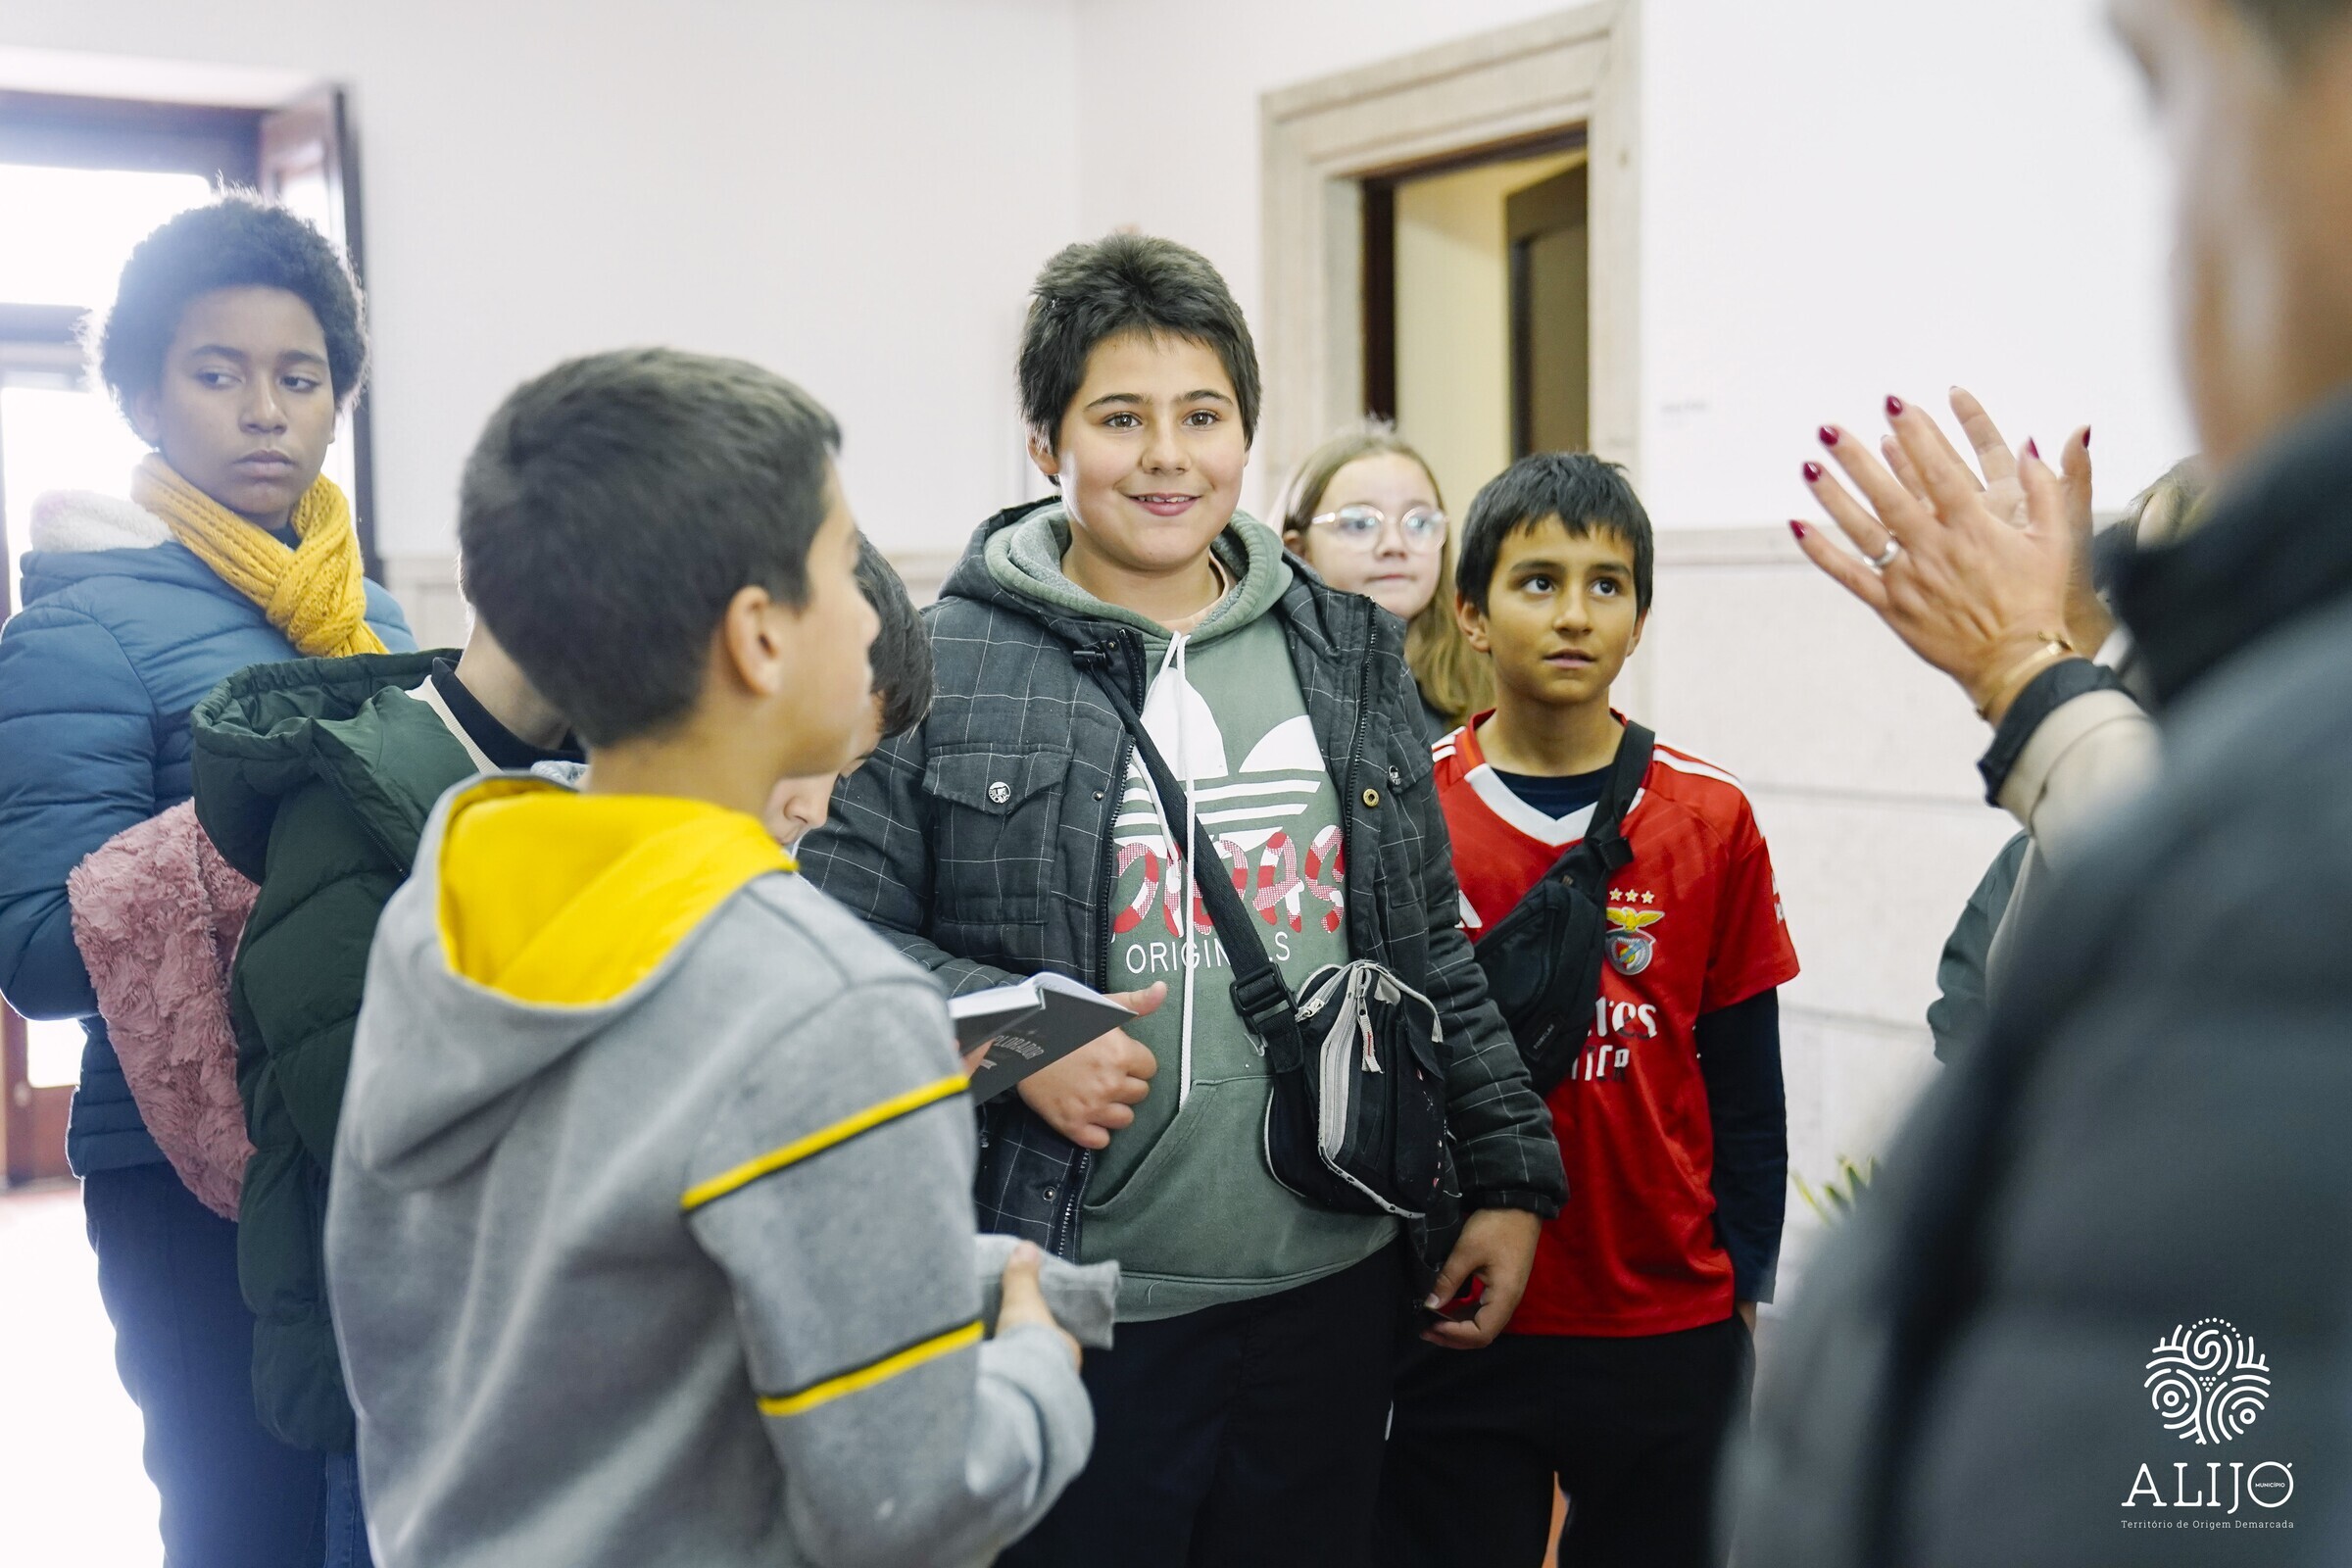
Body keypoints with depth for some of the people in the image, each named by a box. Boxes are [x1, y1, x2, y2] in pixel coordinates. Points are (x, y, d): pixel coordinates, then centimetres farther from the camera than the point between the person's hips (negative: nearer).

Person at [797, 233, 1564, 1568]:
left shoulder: (1350, 655, 9)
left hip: (1334, 1294, 4)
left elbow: (1435, 952, 13)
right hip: (1075, 1314, -4)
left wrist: (1509, 1175, 10)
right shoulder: (946, 668, -5)